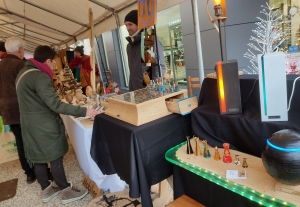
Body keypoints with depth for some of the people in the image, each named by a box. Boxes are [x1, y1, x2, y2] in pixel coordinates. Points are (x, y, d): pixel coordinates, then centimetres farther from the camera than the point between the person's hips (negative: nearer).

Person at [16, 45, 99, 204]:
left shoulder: (23, 72, 11)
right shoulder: (40, 76, -22)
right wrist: (84, 111, -31)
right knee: (56, 158, 2)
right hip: (44, 125, -9)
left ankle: (46, 190, 32)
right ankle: (66, 192, 16)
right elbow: (55, 104, -30)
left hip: (30, 124, 10)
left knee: (38, 158, 16)